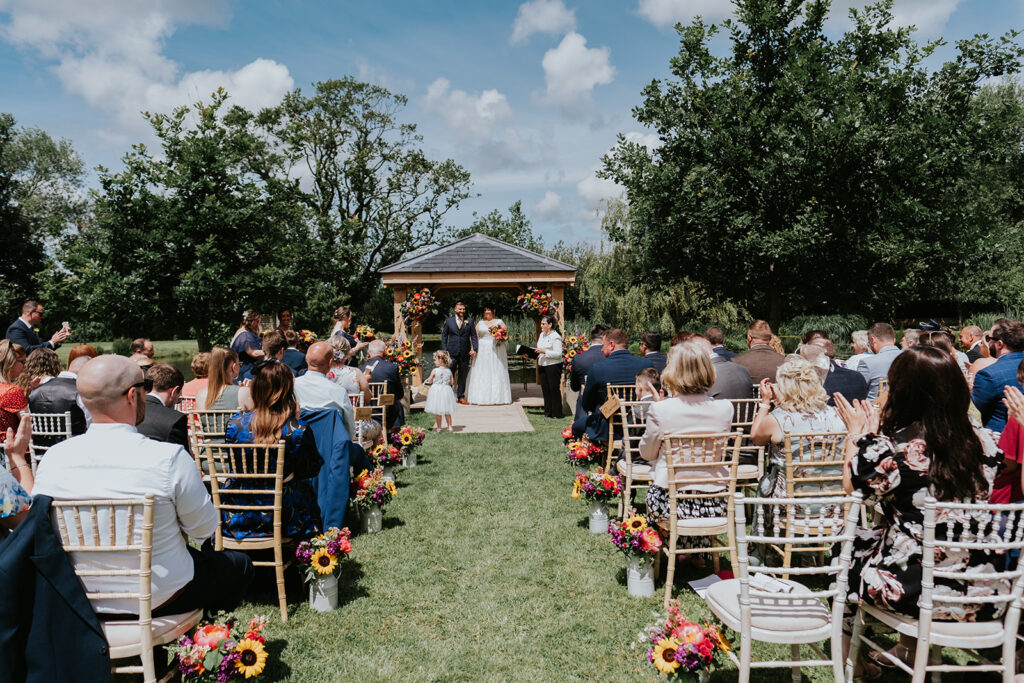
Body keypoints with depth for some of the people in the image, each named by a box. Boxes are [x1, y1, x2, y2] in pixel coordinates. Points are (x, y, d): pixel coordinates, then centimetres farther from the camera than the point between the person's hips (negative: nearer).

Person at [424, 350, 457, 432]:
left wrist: (427, 380, 15)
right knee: (447, 411, 15)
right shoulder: (449, 371, -2)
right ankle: (450, 426, 17)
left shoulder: (434, 371, -14)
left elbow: (430, 381, -6)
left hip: (437, 390, -4)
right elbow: (452, 383, 2)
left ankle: (438, 427, 12)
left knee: (437, 411, 6)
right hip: (446, 390, 4)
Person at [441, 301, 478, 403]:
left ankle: (461, 396, 16)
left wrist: (474, 349, -7)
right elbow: (444, 336, 7)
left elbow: (474, 336, 5)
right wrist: (444, 350, -1)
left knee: (463, 376, 7)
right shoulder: (448, 320, 5)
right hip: (452, 352, -1)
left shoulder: (469, 321, 6)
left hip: (465, 353, 1)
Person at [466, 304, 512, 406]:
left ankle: (497, 397, 4)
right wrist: (474, 348, -6)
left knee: (497, 373, -1)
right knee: (482, 374, 0)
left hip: (496, 351, -2)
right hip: (482, 351, 2)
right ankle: (482, 397, 4)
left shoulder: (499, 322, 8)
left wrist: (501, 340, -18)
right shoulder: (480, 322, 13)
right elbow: (475, 336, 8)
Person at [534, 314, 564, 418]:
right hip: (542, 366, 8)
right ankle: (548, 412, 17)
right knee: (545, 389, 9)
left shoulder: (555, 337, -12)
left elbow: (558, 353, -18)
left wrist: (544, 351, -22)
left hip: (553, 366, -8)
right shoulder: (542, 335, 14)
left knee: (554, 389, -3)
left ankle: (557, 413, 4)